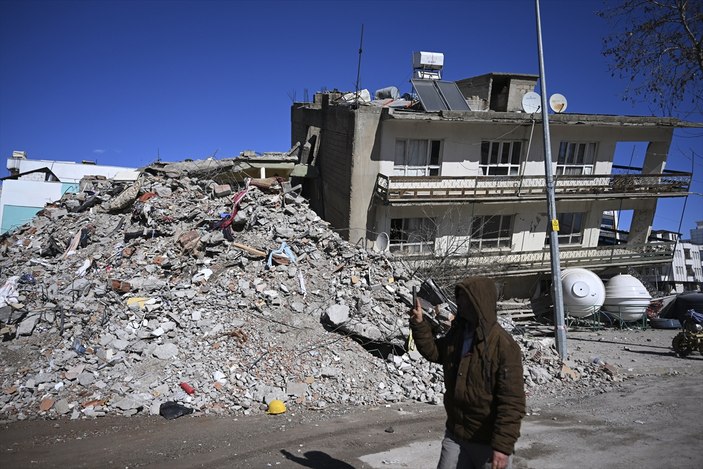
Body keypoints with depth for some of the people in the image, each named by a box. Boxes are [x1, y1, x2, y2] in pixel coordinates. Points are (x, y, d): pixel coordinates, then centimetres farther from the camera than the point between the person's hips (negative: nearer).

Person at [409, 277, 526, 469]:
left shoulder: (504, 347, -22)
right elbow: (434, 352, 18)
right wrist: (419, 324, 4)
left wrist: (503, 446, -25)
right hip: (455, 435, 6)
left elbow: (512, 402, -23)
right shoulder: (457, 333, 1)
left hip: (488, 442, -6)